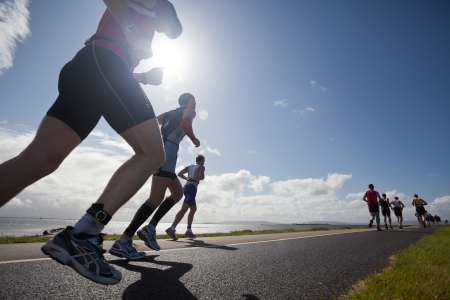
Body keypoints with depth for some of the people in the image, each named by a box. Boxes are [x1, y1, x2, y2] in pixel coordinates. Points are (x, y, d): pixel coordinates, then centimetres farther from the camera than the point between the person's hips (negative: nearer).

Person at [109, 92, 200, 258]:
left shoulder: (170, 113, 30)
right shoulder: (189, 111, 11)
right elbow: (185, 124, -14)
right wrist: (194, 139, 1)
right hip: (167, 151, -9)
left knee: (178, 192, 17)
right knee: (156, 198, -16)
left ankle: (150, 227, 8)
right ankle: (121, 242, -22)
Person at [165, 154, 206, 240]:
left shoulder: (190, 166, 22)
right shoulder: (201, 167, 4)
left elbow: (179, 174, 15)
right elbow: (201, 177, -13)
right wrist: (203, 177, 9)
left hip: (186, 187, 8)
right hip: (192, 188, -8)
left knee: (193, 209, 20)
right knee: (184, 209, -18)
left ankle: (189, 231, 19)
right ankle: (172, 228, -32)